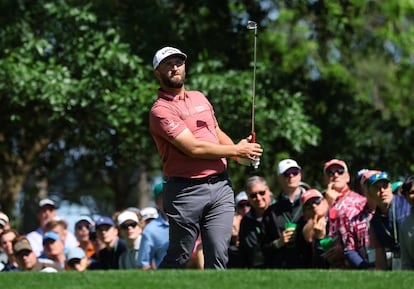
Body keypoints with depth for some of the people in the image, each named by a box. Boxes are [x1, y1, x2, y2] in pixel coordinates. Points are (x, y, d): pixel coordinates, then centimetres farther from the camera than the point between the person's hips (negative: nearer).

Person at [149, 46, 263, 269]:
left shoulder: (199, 98, 18)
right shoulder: (161, 110, -7)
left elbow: (218, 134, 27)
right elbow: (193, 147, -15)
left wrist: (242, 152, 6)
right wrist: (235, 150, -9)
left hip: (220, 185, 6)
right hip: (186, 190, -6)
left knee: (218, 257, -2)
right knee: (179, 258, 0)